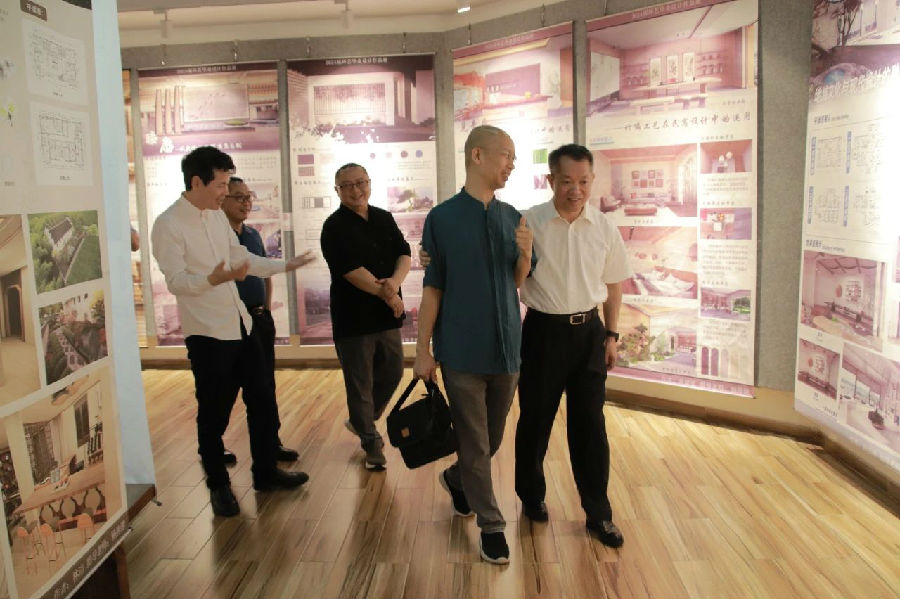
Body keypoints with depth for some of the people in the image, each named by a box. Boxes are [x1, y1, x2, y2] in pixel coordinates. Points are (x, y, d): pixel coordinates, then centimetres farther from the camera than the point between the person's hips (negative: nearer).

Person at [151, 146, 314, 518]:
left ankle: (265, 472, 30)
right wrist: (214, 279, -35)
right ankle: (218, 486, 23)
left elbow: (241, 257, 17)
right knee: (214, 413, 5)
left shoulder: (217, 216, 10)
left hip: (241, 325, 8)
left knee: (262, 400, 14)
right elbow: (176, 281, -18)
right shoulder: (168, 225, -13)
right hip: (207, 333, -7)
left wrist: (284, 266, 12)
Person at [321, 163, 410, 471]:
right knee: (360, 383, 3)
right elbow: (350, 269, -18)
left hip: (387, 313, 6)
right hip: (353, 317, -6)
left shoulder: (384, 219, 9)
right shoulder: (335, 227, -9)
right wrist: (385, 293, -18)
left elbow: (404, 253, 1)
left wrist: (396, 280, -19)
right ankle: (371, 442, 21)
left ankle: (361, 421, 38)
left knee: (392, 372, 15)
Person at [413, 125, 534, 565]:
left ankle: (456, 480, 45)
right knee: (474, 443, 5)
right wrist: (423, 350, -4)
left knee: (492, 438, 17)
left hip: (506, 346, 5)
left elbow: (518, 281, 12)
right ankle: (491, 525, 22)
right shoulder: (442, 218, -6)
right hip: (462, 349, -4)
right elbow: (432, 287, -4)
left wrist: (525, 253, -9)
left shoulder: (512, 217, 6)